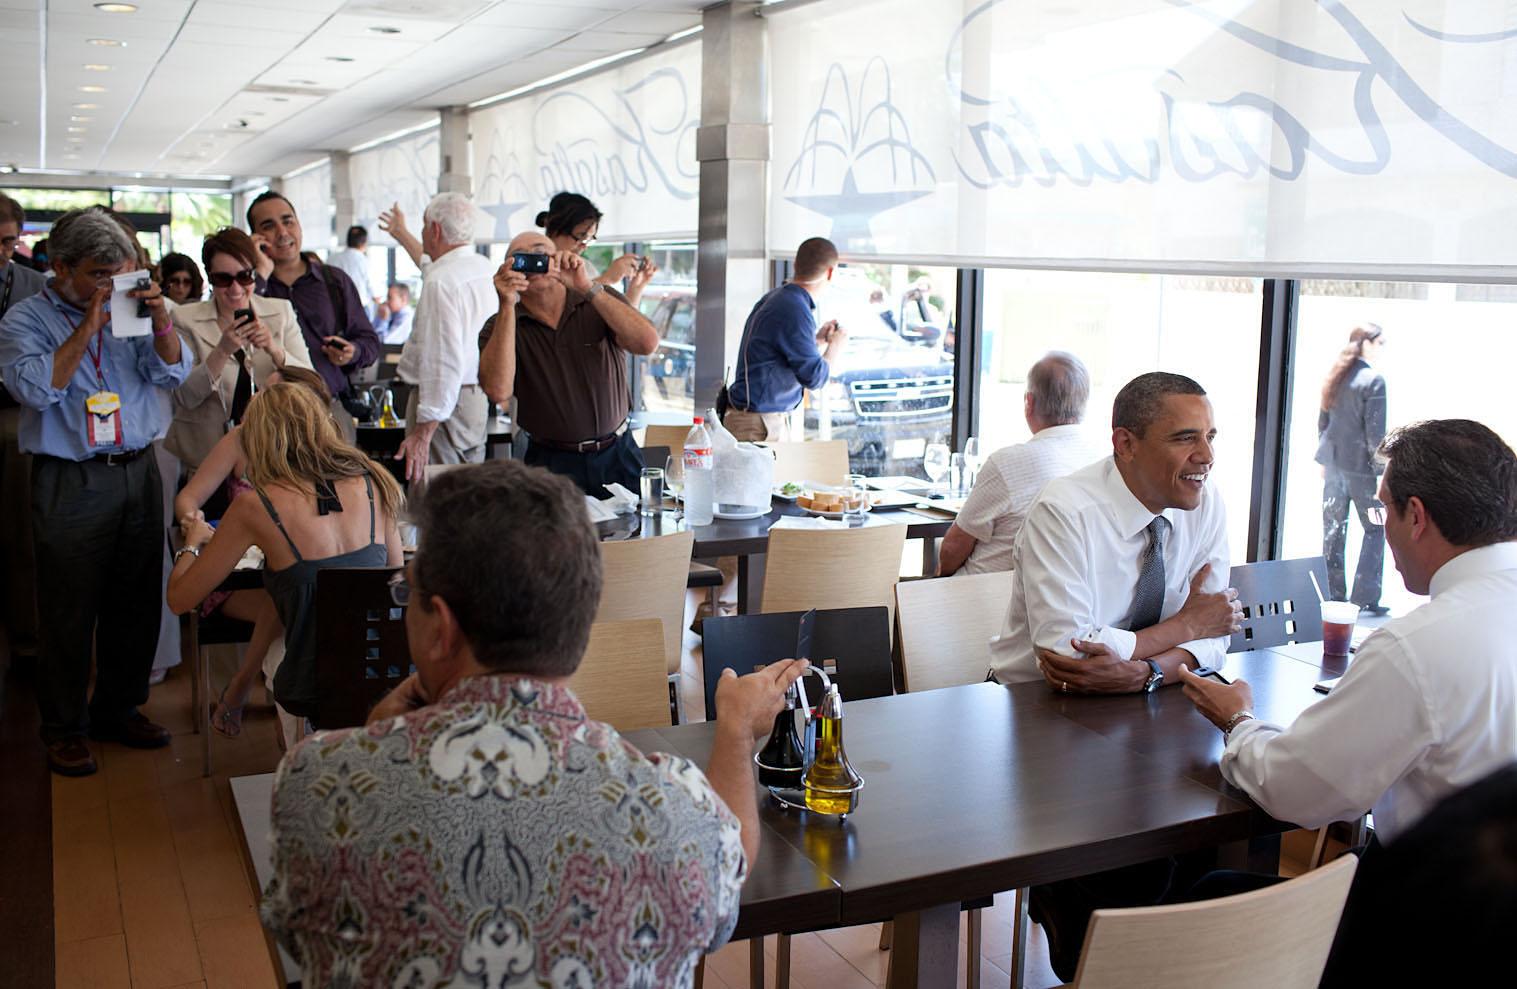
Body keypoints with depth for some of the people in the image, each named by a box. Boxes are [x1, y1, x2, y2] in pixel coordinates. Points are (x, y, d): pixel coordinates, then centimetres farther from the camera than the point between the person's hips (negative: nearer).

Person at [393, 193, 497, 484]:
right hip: (478, 397, 10)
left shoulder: (441, 282, -20)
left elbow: (445, 362, -27)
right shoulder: (486, 268, 10)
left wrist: (424, 432, -26)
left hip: (444, 403, -10)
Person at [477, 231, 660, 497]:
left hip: (618, 456, 1)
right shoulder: (500, 326, 2)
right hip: (550, 464, -1)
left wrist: (587, 287, -20)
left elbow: (647, 343, -16)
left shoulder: (600, 299, 3)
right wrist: (507, 306, -18)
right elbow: (498, 391, -18)